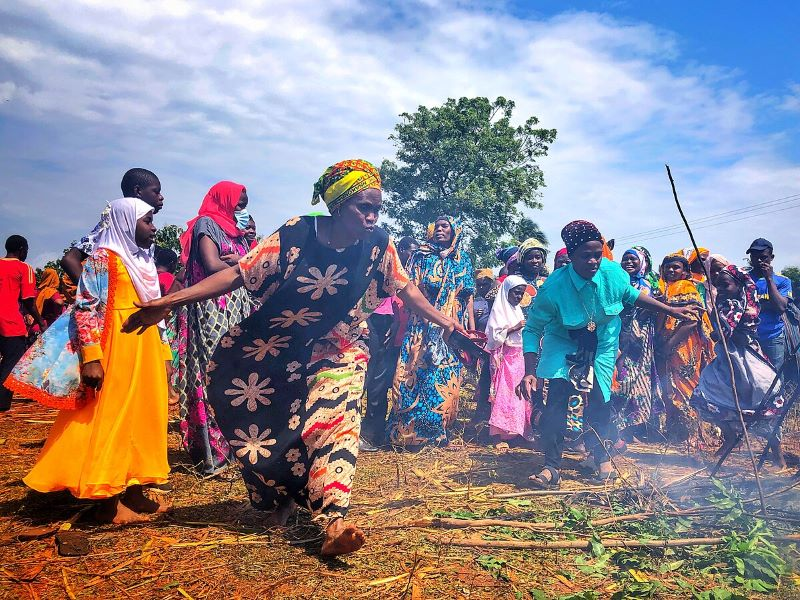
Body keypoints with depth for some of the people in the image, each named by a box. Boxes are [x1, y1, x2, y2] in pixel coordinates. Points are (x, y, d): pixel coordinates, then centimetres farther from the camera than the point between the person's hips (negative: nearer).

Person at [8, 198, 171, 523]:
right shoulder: (104, 256, -7)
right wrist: (91, 358, -21)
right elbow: (87, 307, -15)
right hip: (115, 349, -9)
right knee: (109, 419, -4)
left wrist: (162, 354, 17)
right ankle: (108, 501, 3)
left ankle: (133, 491, 18)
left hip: (145, 349, 9)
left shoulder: (142, 261, 17)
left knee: (141, 418, 10)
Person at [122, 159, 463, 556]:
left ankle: (333, 522, -22)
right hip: (276, 354, 0)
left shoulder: (379, 246, -11)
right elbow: (237, 274, -20)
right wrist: (170, 301, -27)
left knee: (337, 419, -20)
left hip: (338, 354, 1)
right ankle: (281, 492, 33)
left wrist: (445, 322, 4)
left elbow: (406, 290, 3)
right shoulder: (295, 236, -19)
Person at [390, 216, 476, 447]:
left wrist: (472, 330, 4)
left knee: (447, 380, 2)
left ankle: (437, 432, 11)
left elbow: (469, 297, 11)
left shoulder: (463, 261, 14)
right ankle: (409, 432, 4)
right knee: (417, 374, -4)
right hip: (423, 327, -2)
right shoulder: (421, 256, 8)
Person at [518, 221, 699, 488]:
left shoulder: (613, 272, -21)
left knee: (599, 402, 4)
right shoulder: (553, 288, -30)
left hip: (602, 344, 3)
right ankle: (552, 467, -2)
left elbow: (631, 295, 3)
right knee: (556, 401, -12)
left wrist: (671, 310, 5)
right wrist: (529, 373, -30)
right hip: (564, 345, -2)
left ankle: (602, 458, 25)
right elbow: (532, 329, -23)